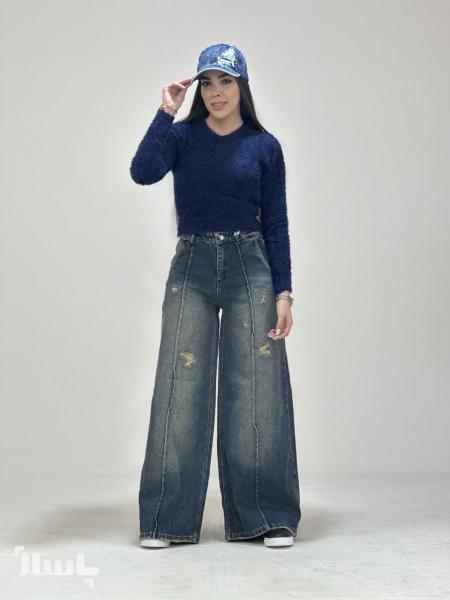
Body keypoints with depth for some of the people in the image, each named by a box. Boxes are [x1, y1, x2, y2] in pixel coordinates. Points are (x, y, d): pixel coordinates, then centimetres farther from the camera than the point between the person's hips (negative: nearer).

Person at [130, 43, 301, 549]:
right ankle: (167, 519, 8)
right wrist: (166, 112, -10)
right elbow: (142, 172, -13)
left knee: (257, 390, 0)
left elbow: (276, 224, 5)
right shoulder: (181, 136, 7)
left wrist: (283, 292, -2)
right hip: (191, 267, 0)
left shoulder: (264, 146, 7)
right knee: (180, 388, -2)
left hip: (250, 267, 0)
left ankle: (268, 516, 12)